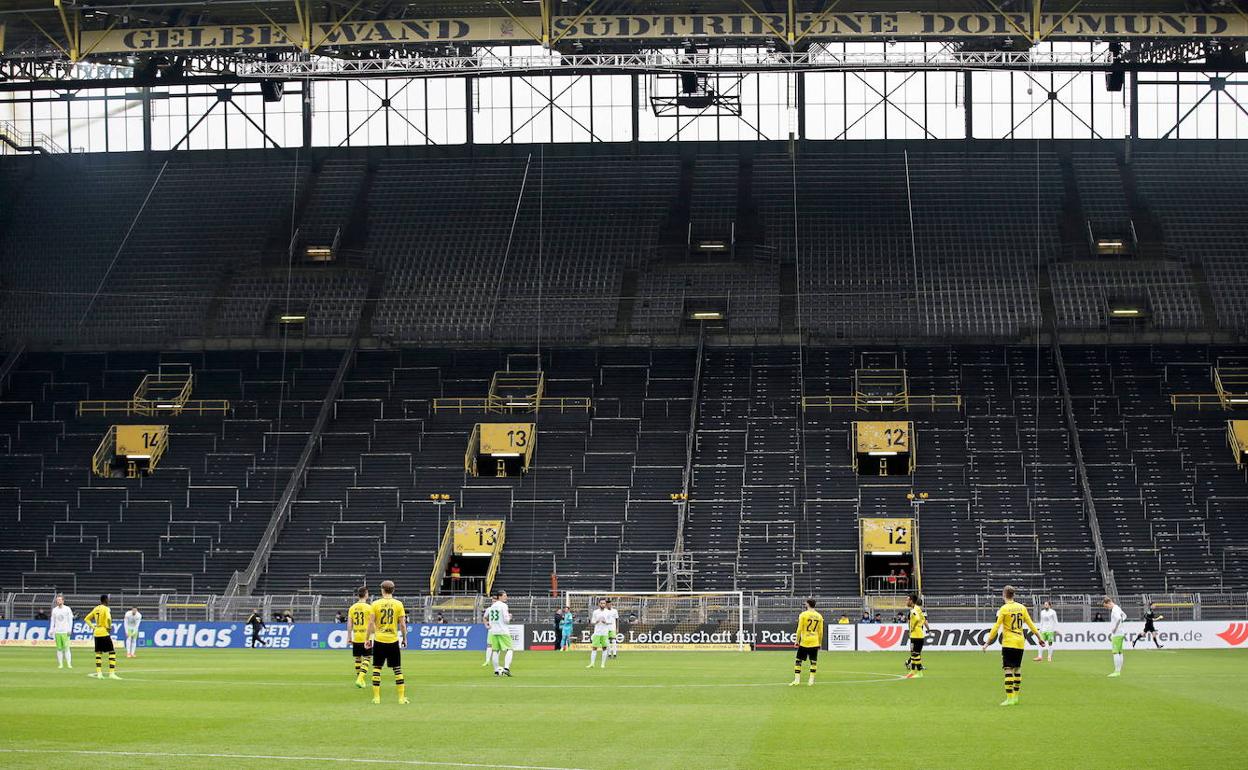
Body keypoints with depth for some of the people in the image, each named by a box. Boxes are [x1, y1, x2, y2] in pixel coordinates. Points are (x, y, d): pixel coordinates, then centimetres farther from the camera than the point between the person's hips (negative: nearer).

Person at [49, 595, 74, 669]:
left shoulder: (67, 609, 2)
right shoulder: (54, 610, 11)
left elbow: (70, 620, 2)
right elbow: (52, 621, 15)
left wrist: (69, 630, -7)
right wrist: (51, 630, 6)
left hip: (65, 632, -3)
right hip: (57, 632, 3)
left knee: (66, 647, -8)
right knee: (59, 648, 1)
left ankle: (69, 664, -7)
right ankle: (60, 664, 3)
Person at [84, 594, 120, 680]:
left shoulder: (96, 609, 11)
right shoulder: (106, 609, -10)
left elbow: (87, 619, 16)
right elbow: (108, 618, -28)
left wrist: (92, 627, 13)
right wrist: (109, 627, -14)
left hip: (96, 632, 7)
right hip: (104, 632, -7)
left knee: (98, 653, 14)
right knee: (112, 652, 0)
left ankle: (98, 672, 10)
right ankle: (111, 673, -6)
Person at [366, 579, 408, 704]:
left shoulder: (376, 604, -3)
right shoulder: (398, 604, -2)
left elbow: (371, 623, -4)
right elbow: (403, 624, -2)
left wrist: (368, 639, 4)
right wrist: (404, 639, 10)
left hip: (379, 641, 0)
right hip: (393, 641, 0)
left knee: (377, 669, 6)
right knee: (397, 669, 7)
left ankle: (376, 697, 4)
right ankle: (402, 697, 5)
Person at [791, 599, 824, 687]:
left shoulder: (803, 615, -6)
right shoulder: (819, 616, 5)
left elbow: (799, 629, -7)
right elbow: (821, 631, 8)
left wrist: (797, 640, 2)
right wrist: (820, 643, 16)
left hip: (804, 642, -3)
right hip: (815, 643, 3)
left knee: (798, 660, 6)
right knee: (813, 661, 7)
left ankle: (797, 679, 2)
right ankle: (811, 680, 4)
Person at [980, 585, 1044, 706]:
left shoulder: (1004, 609, -9)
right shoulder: (1021, 608, 6)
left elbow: (996, 627, -11)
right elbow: (1031, 624, 8)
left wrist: (988, 642, -7)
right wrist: (1039, 638, 16)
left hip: (1008, 643, -5)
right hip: (1020, 643, 5)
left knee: (1008, 670, -5)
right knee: (1017, 669, 14)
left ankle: (1009, 698, -10)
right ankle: (1015, 696, 17)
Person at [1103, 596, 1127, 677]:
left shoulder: (1115, 609, -15)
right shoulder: (1118, 608, 16)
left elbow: (1118, 618, -35)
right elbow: (1124, 615, 35)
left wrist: (1115, 628, -24)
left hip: (1117, 633, -10)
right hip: (1120, 634, 10)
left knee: (1116, 652, -11)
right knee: (1119, 652, 12)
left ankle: (1117, 671, -13)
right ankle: (1119, 671, 16)